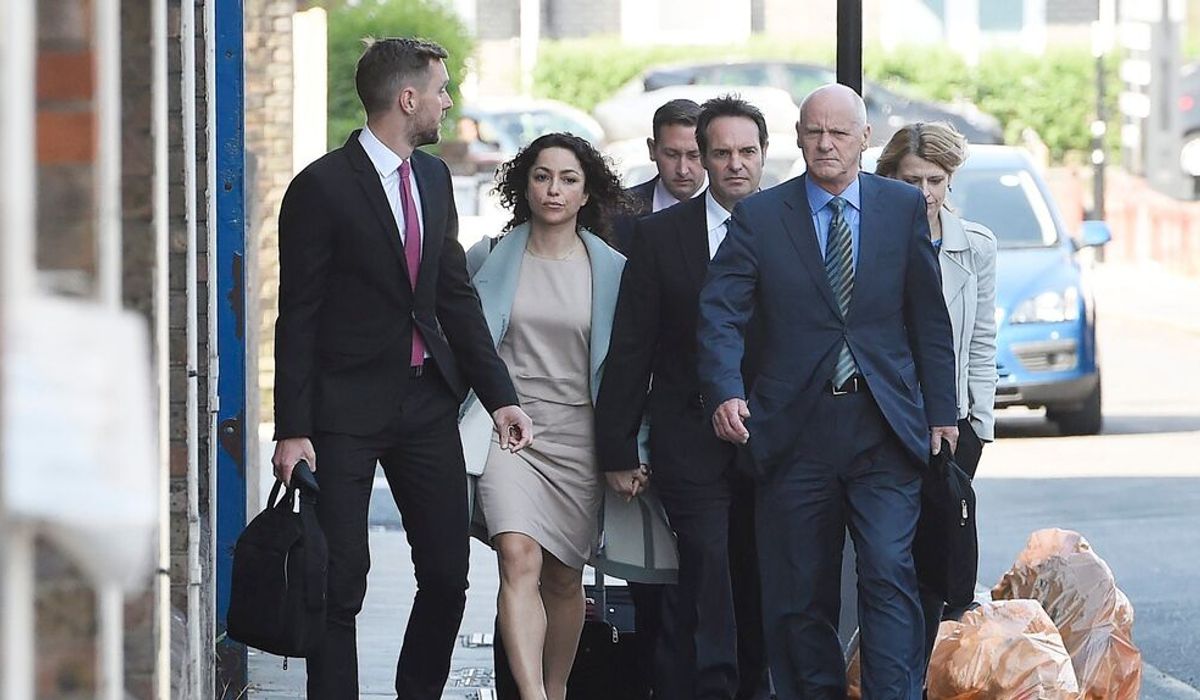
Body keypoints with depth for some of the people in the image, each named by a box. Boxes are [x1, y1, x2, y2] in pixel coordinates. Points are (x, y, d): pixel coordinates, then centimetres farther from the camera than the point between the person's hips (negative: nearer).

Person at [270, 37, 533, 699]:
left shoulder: (434, 177, 10)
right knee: (341, 584, -4)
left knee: (447, 575, 7)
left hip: (427, 400, 6)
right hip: (346, 408, -6)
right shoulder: (323, 187, -11)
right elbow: (298, 316, -10)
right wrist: (292, 430, -14)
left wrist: (499, 394, 6)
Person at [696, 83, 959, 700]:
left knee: (889, 574, -10)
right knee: (799, 591, 4)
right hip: (795, 433, 0)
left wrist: (941, 413, 7)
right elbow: (720, 313, -4)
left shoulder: (905, 208, 8)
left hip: (885, 429, 0)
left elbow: (929, 318, 11)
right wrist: (725, 391, -21)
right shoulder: (759, 216, 5)